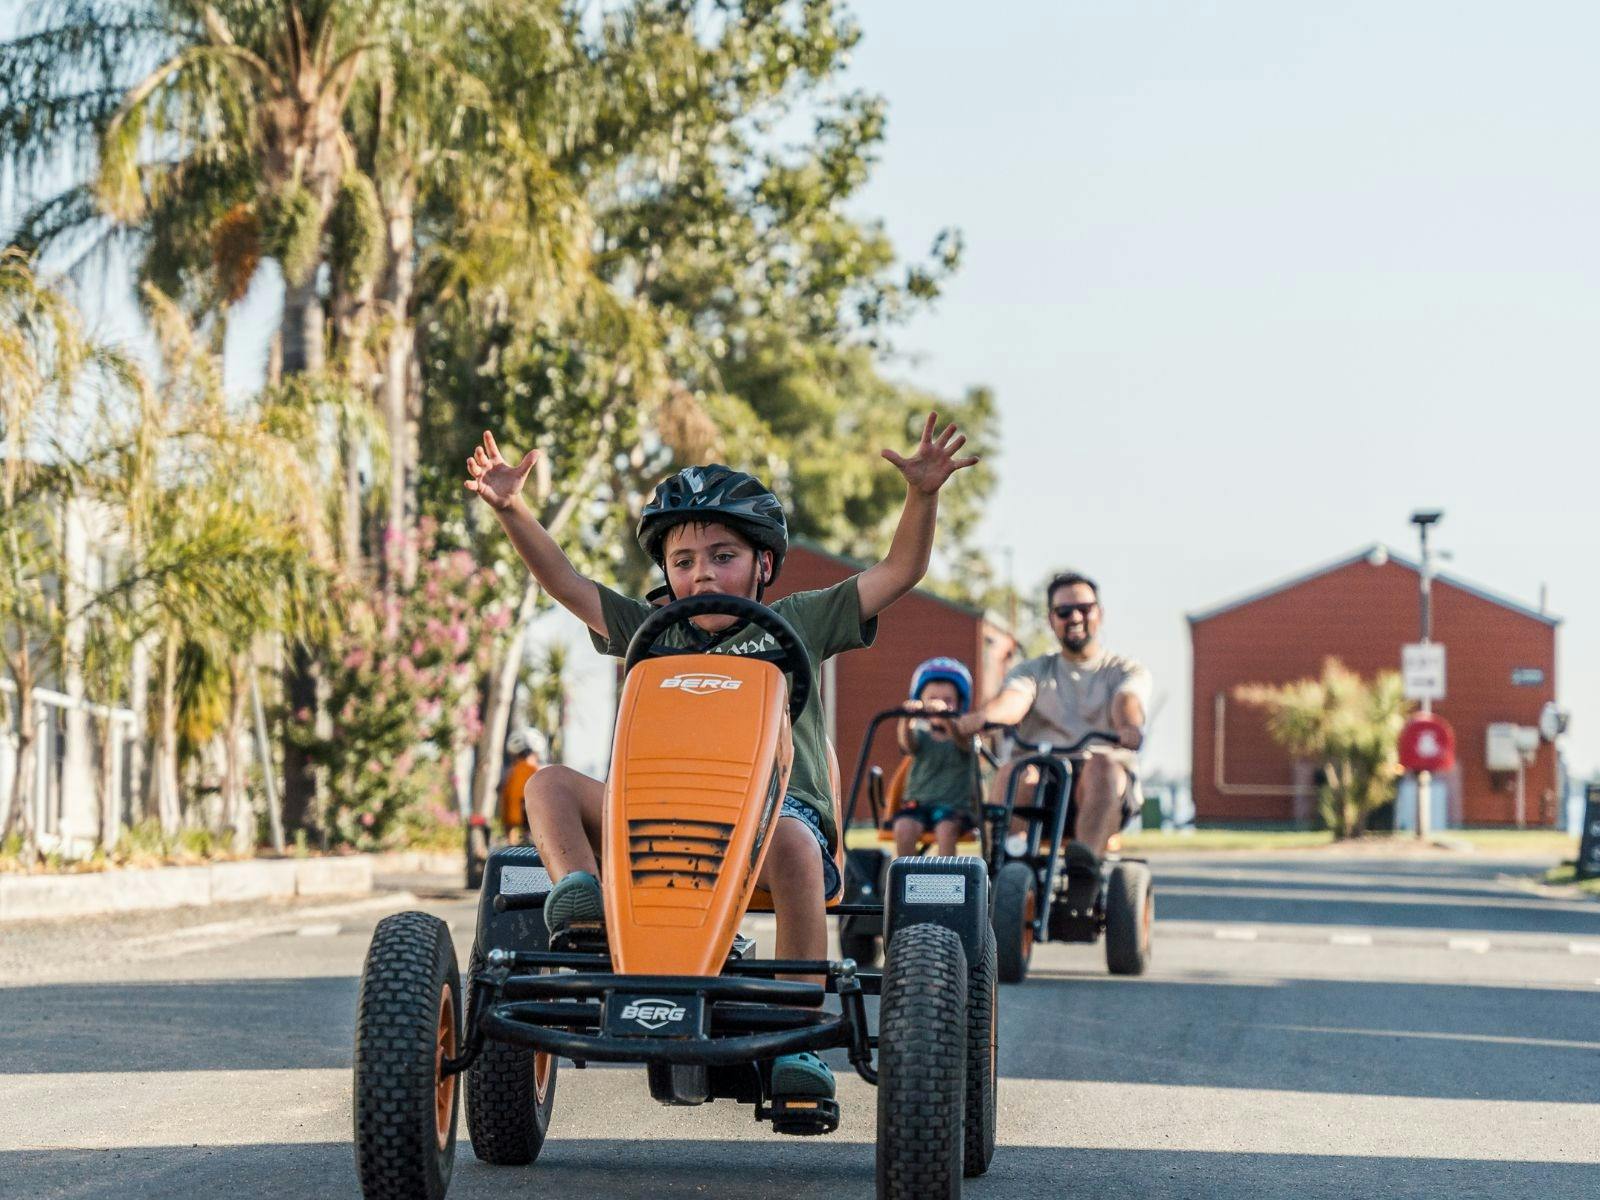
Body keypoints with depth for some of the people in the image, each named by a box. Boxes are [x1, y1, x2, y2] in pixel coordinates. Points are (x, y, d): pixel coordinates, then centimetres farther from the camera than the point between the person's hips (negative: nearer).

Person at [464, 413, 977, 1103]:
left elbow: (899, 572, 12)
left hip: (781, 805, -3)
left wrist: (922, 495, -4)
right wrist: (509, 510, 4)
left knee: (789, 842, -40)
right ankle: (580, 898, -42)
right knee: (551, 786, -13)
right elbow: (564, 582, 18)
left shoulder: (796, 623, 18)